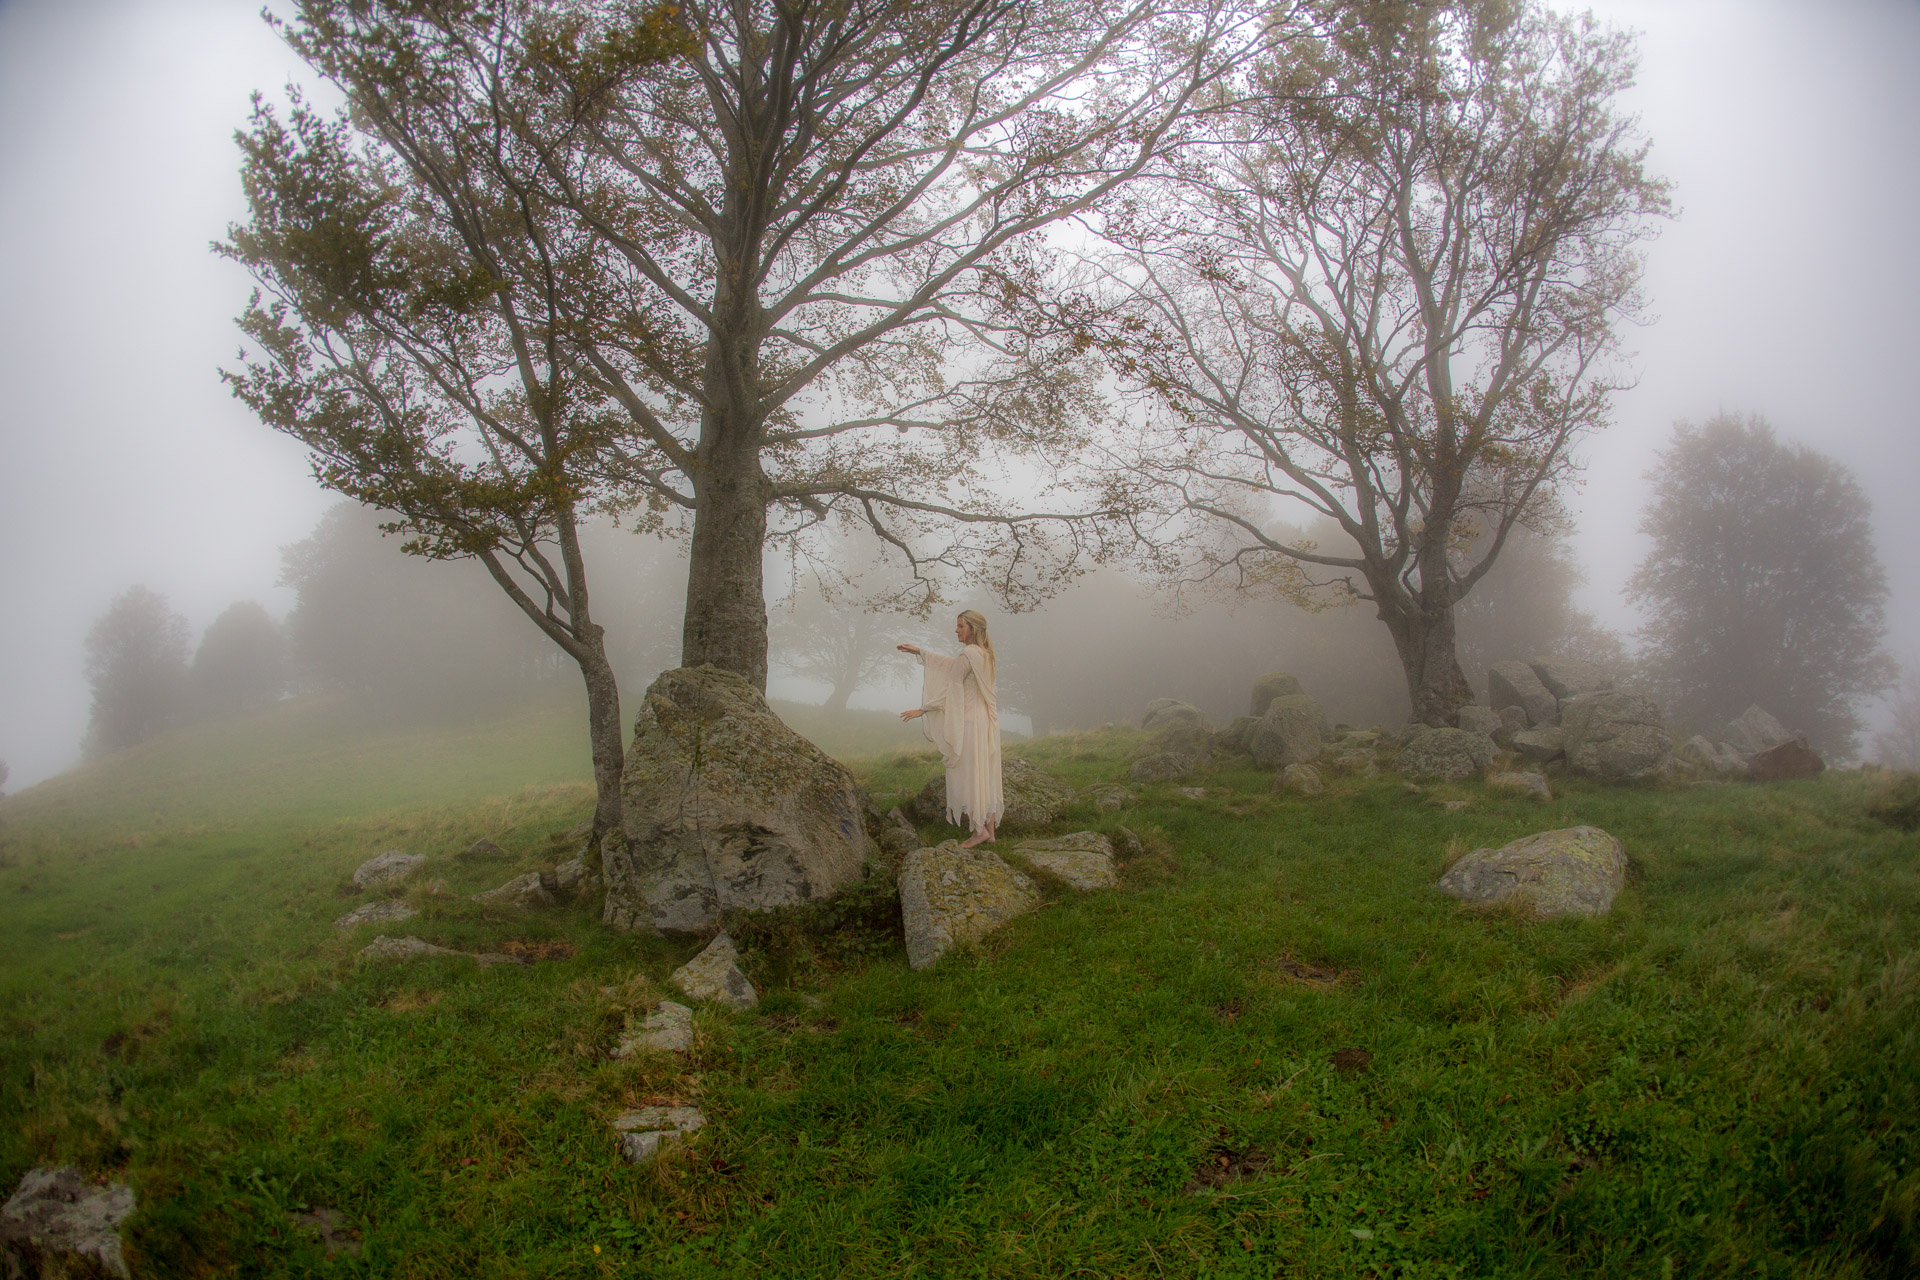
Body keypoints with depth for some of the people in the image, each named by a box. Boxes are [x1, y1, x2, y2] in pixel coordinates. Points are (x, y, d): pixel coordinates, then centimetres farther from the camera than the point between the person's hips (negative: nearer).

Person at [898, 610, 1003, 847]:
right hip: (987, 721, 9)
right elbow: (952, 665, 24)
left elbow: (951, 688, -15)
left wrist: (922, 709, -9)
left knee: (967, 775, -2)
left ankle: (980, 830, 0)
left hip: (969, 723, -9)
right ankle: (990, 828, 15)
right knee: (985, 775, 11)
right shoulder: (983, 653, 11)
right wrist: (920, 652, 27)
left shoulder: (968, 654, -16)